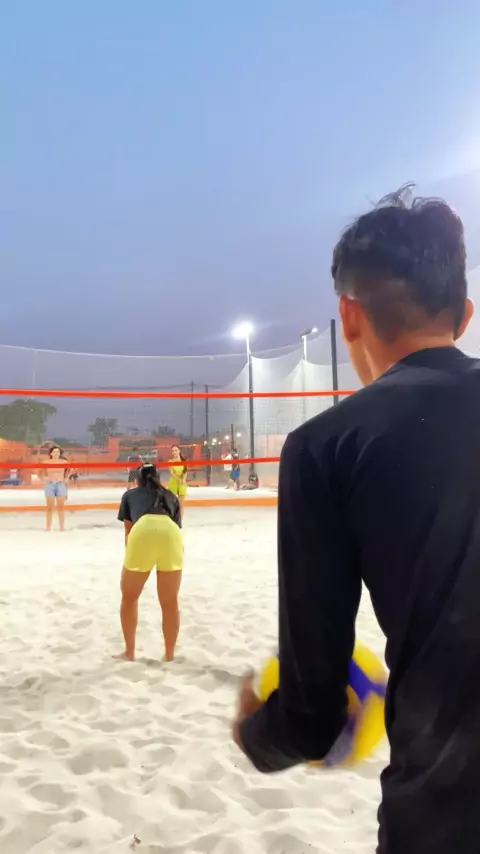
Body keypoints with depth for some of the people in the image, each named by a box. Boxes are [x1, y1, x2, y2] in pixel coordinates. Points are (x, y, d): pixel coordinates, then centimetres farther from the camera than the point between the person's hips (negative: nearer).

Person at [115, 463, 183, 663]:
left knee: (129, 598, 22)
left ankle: (129, 653, 33)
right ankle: (169, 655, 29)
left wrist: (130, 556, 52)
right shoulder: (171, 497, 34)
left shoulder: (130, 494, 32)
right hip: (171, 534, 1)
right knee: (170, 602, 18)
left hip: (142, 532, -1)